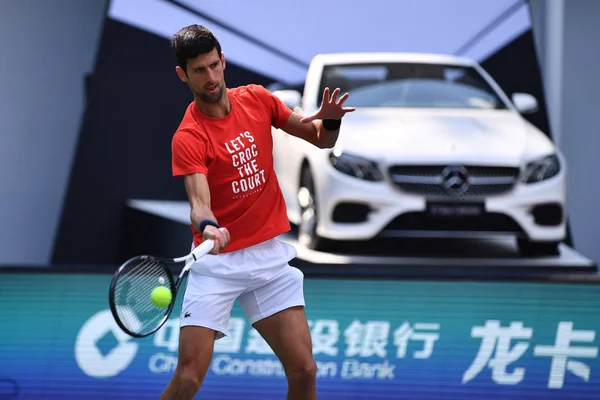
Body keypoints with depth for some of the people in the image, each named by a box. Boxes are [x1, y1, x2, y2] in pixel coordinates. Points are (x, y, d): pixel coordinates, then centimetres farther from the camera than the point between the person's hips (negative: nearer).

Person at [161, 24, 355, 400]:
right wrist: (208, 227, -49)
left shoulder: (257, 99, 2)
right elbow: (200, 200, -26)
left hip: (270, 255, 4)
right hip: (217, 262, -4)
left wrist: (331, 119, -13)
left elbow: (322, 140, 10)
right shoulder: (188, 137, -12)